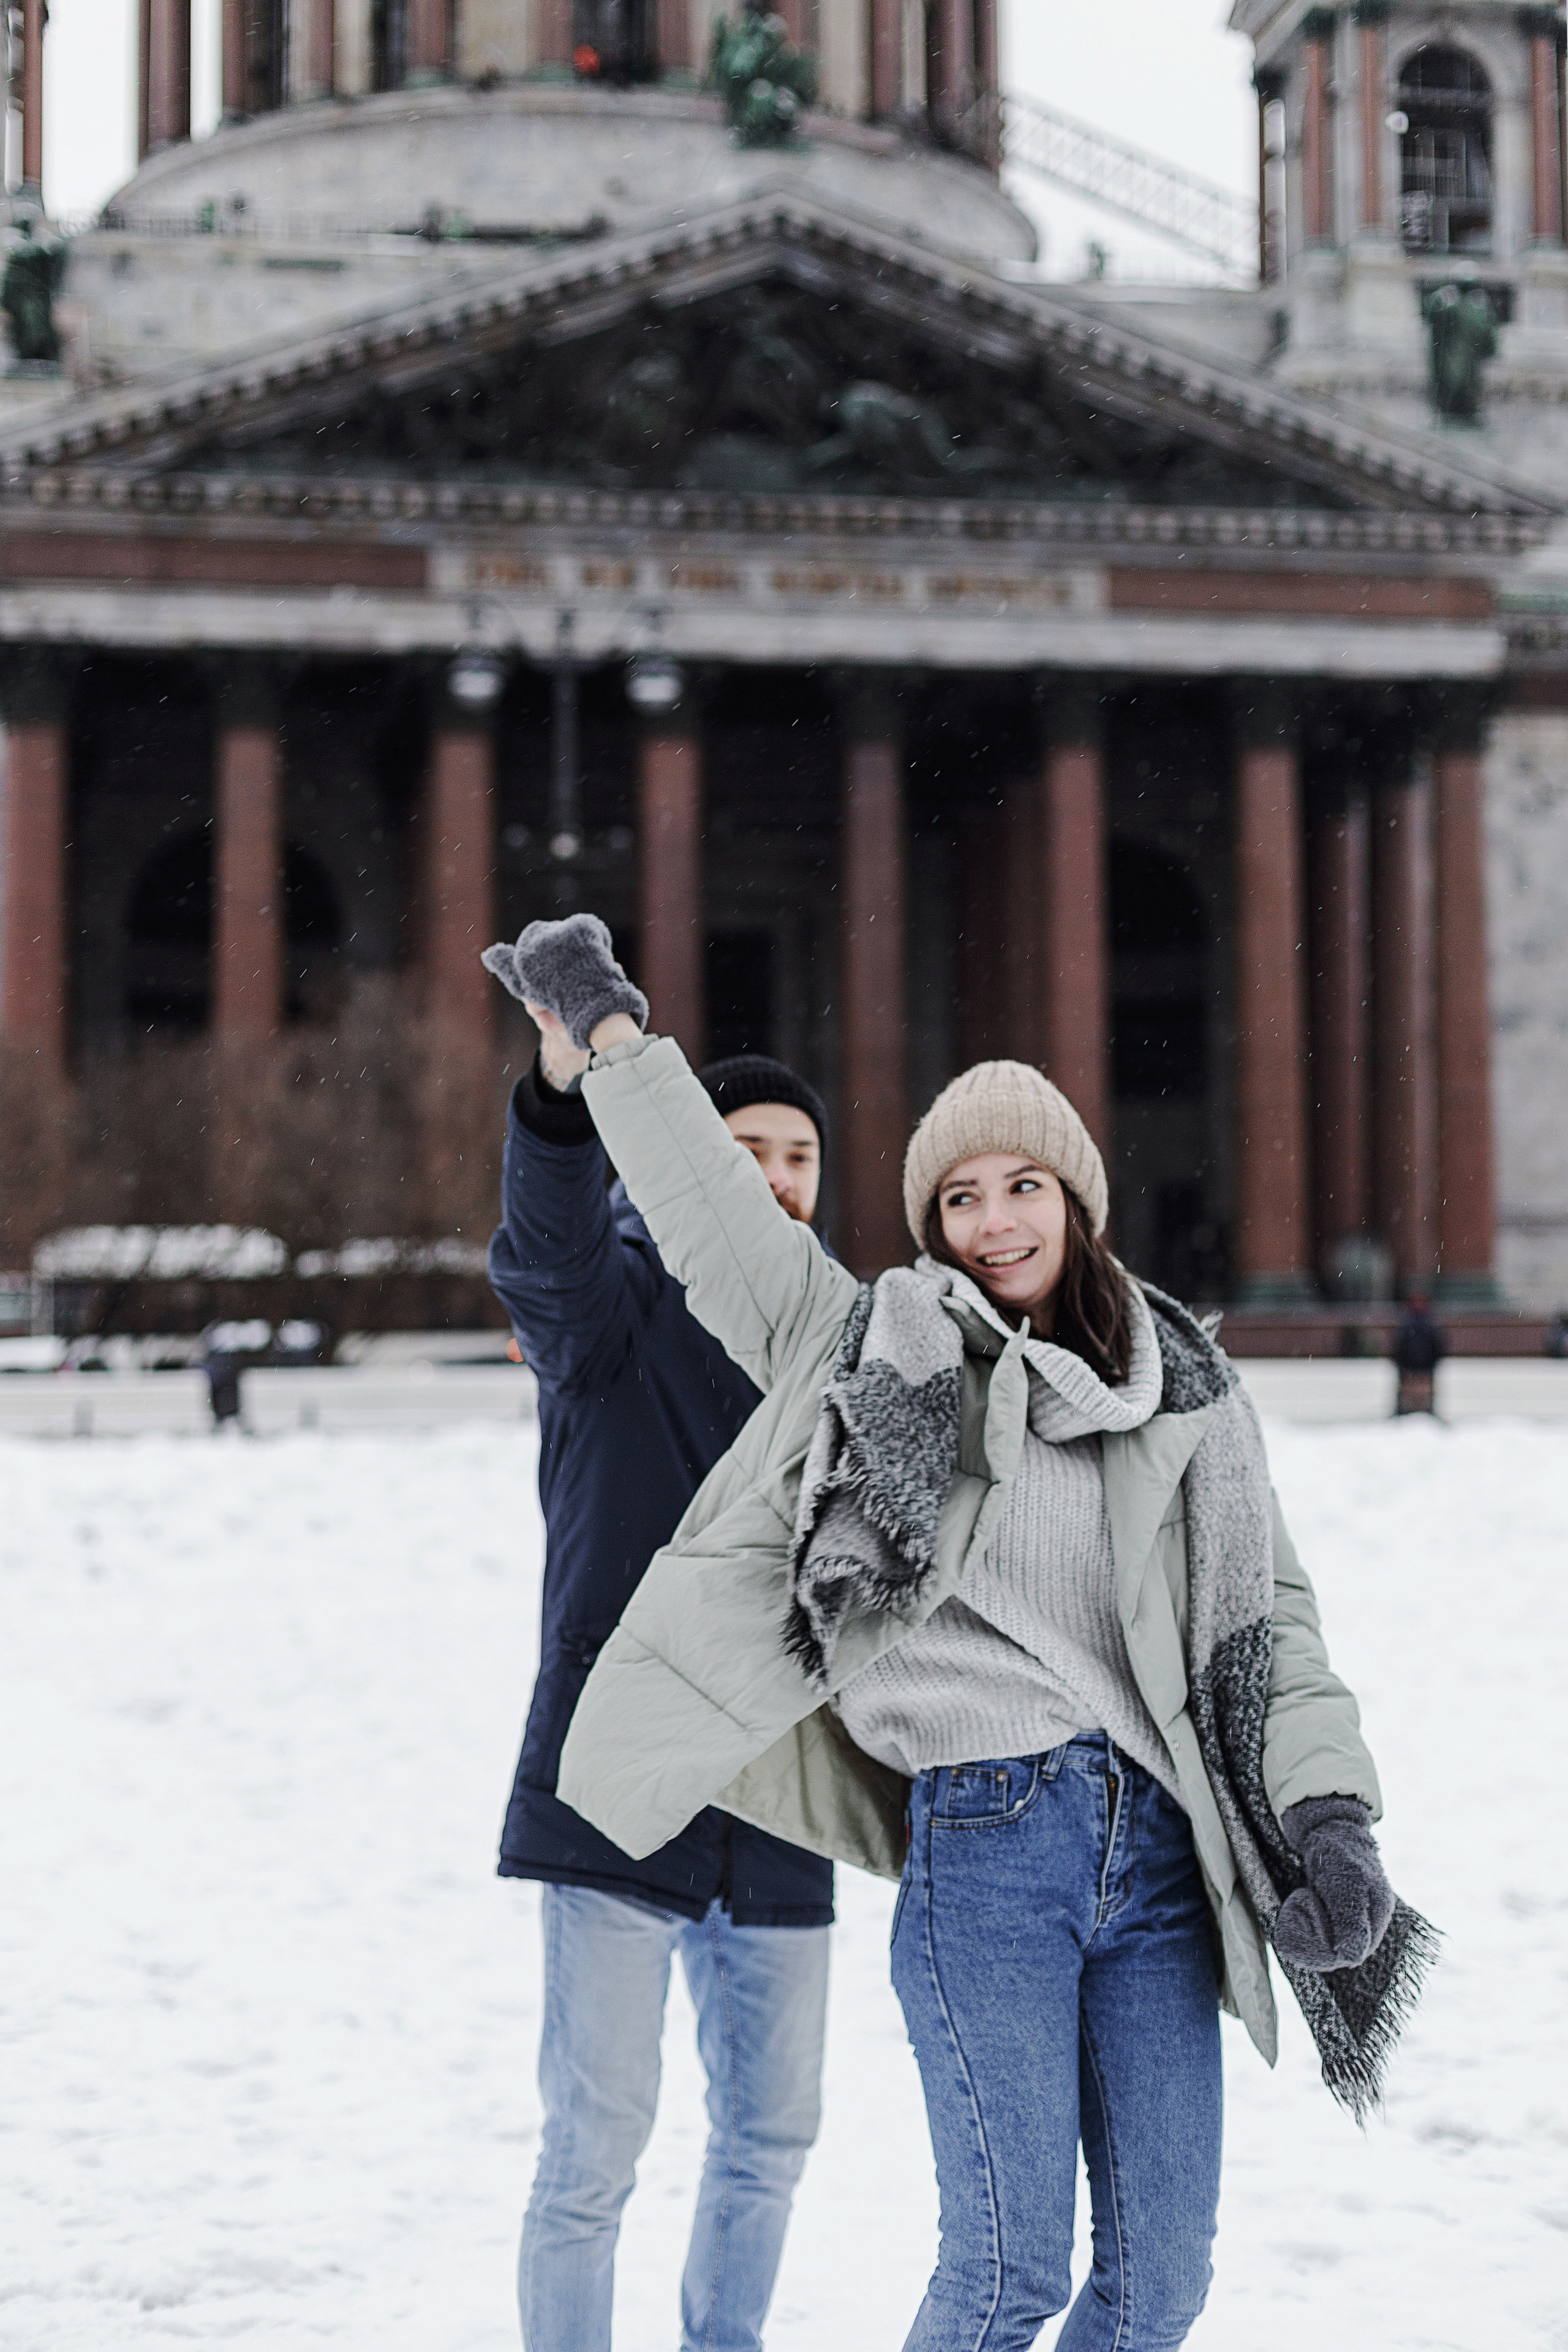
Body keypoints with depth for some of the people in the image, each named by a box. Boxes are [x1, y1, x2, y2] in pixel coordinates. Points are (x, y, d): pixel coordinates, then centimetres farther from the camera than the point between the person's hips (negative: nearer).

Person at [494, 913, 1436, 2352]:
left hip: (1160, 1848, 3)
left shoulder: (1184, 1393, 14)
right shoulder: (880, 1354, 9)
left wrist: (1327, 1812, -2)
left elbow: (1271, 1613, 10)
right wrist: (612, 1033, 14)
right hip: (981, 1839, -3)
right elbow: (718, 1218, 12)